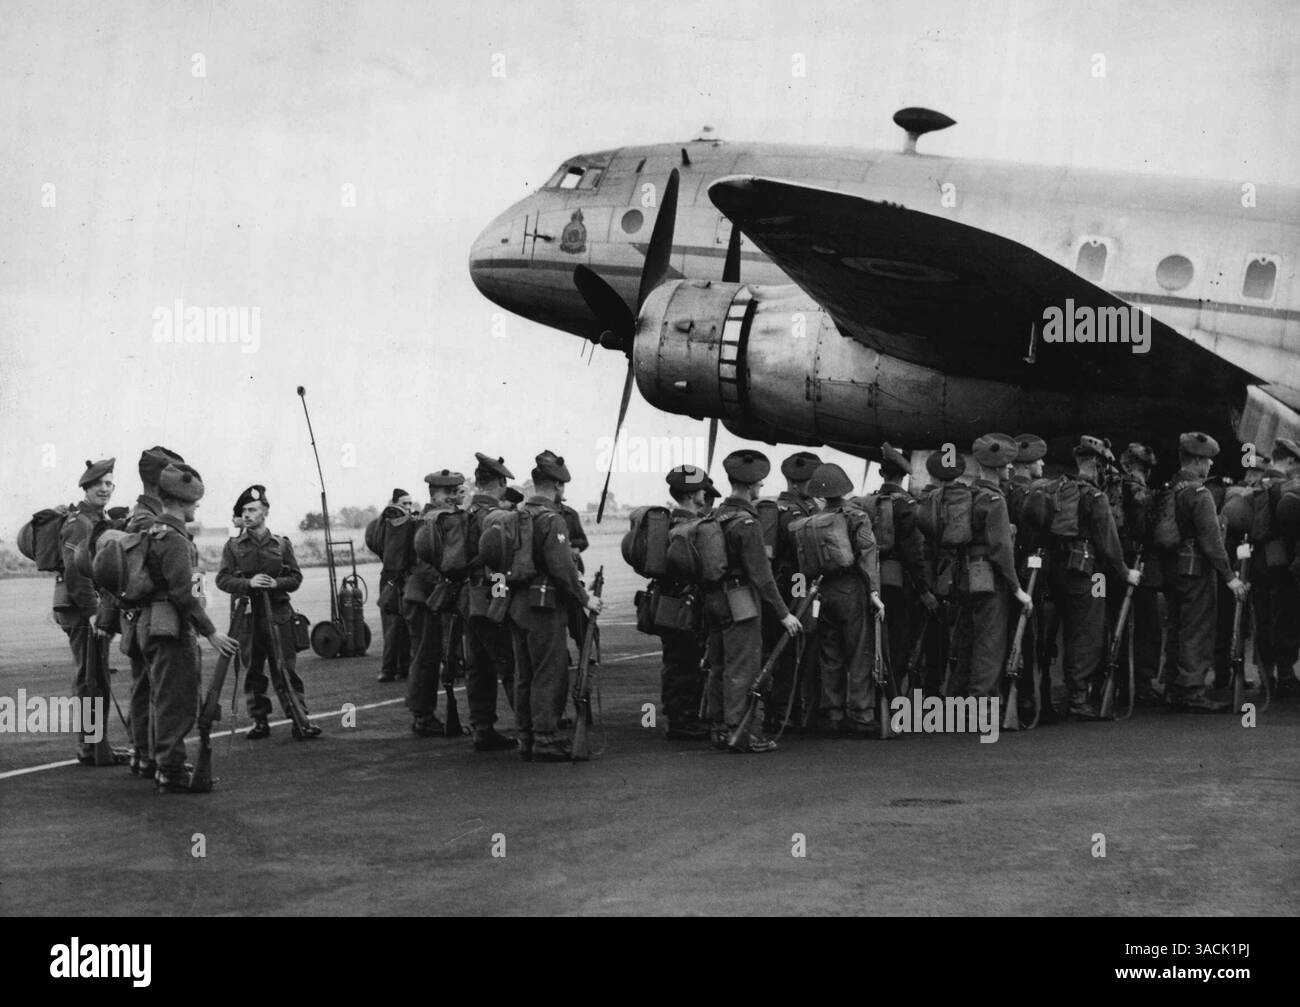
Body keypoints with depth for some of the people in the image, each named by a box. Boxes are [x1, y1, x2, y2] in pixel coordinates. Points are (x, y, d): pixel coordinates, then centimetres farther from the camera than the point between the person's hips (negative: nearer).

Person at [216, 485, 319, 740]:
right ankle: (260, 721, 12)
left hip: (278, 614, -1)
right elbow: (223, 579, -1)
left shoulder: (282, 544, 7)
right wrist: (248, 583, -18)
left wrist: (277, 583, -15)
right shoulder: (233, 546, 5)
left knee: (288, 669, -3)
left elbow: (296, 578, 6)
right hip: (246, 616, 1)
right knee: (252, 671, 4)